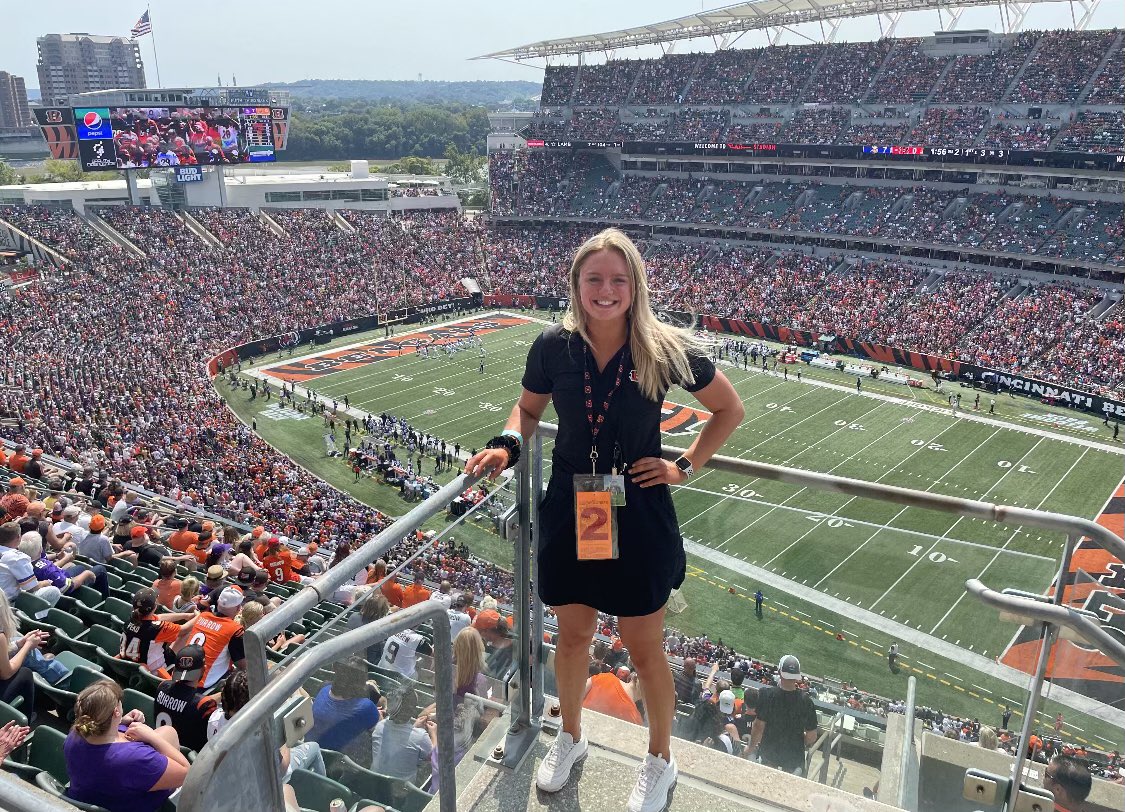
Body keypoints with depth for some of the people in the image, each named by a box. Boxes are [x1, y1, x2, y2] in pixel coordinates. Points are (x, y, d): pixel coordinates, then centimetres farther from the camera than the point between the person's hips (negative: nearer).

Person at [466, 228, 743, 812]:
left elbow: (729, 409, 1)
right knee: (573, 635, 19)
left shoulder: (666, 349, -13)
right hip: (569, 512, 2)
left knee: (644, 648, 10)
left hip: (639, 518, -2)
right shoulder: (553, 345, -8)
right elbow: (529, 408, 10)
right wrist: (506, 447, -9)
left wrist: (685, 467, -5)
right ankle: (570, 737, 47)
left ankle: (660, 759, 37)